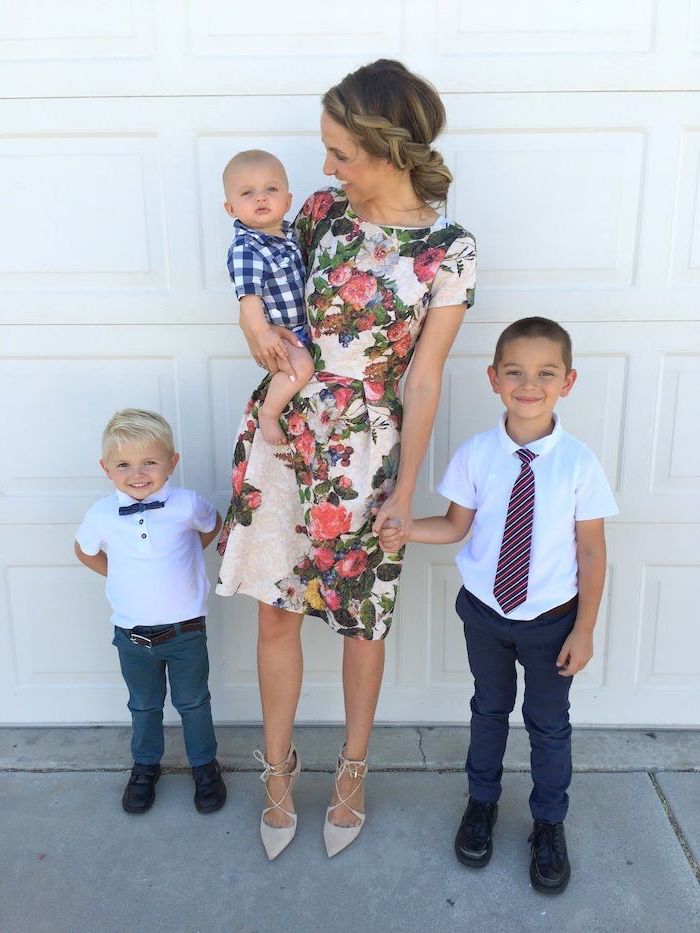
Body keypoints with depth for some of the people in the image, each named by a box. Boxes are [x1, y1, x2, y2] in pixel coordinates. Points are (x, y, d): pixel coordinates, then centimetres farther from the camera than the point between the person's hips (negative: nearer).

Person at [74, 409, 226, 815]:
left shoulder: (187, 505, -15)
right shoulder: (102, 515, -12)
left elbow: (213, 526, 8)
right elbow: (85, 552, 9)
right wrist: (123, 577, 3)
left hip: (186, 630, -1)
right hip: (132, 634, 1)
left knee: (193, 702, 16)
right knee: (144, 705, 21)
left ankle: (205, 766, 37)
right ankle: (145, 766, 44)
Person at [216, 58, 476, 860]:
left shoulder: (450, 251, -9)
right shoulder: (322, 212, 2)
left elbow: (423, 379, -8)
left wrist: (405, 489, -7)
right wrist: (267, 340, -5)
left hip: (364, 454, -3)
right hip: (281, 432, 4)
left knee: (361, 620, 12)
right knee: (276, 611, 10)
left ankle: (352, 771, 36)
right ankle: (277, 768, 32)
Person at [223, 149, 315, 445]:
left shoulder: (287, 233, 3)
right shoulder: (245, 249, -24)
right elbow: (248, 294, -31)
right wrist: (262, 333, -40)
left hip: (302, 324, 9)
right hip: (275, 330, -9)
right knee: (301, 365, -29)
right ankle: (268, 413, -11)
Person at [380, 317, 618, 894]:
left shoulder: (579, 463, -16)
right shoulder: (475, 455, -13)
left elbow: (592, 552, -9)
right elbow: (456, 525, -3)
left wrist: (583, 630, -7)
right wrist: (404, 531, -21)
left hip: (551, 619, -1)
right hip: (485, 612, 1)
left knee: (549, 722, 16)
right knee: (490, 709, 22)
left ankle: (549, 824, 42)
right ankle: (482, 802, 48)